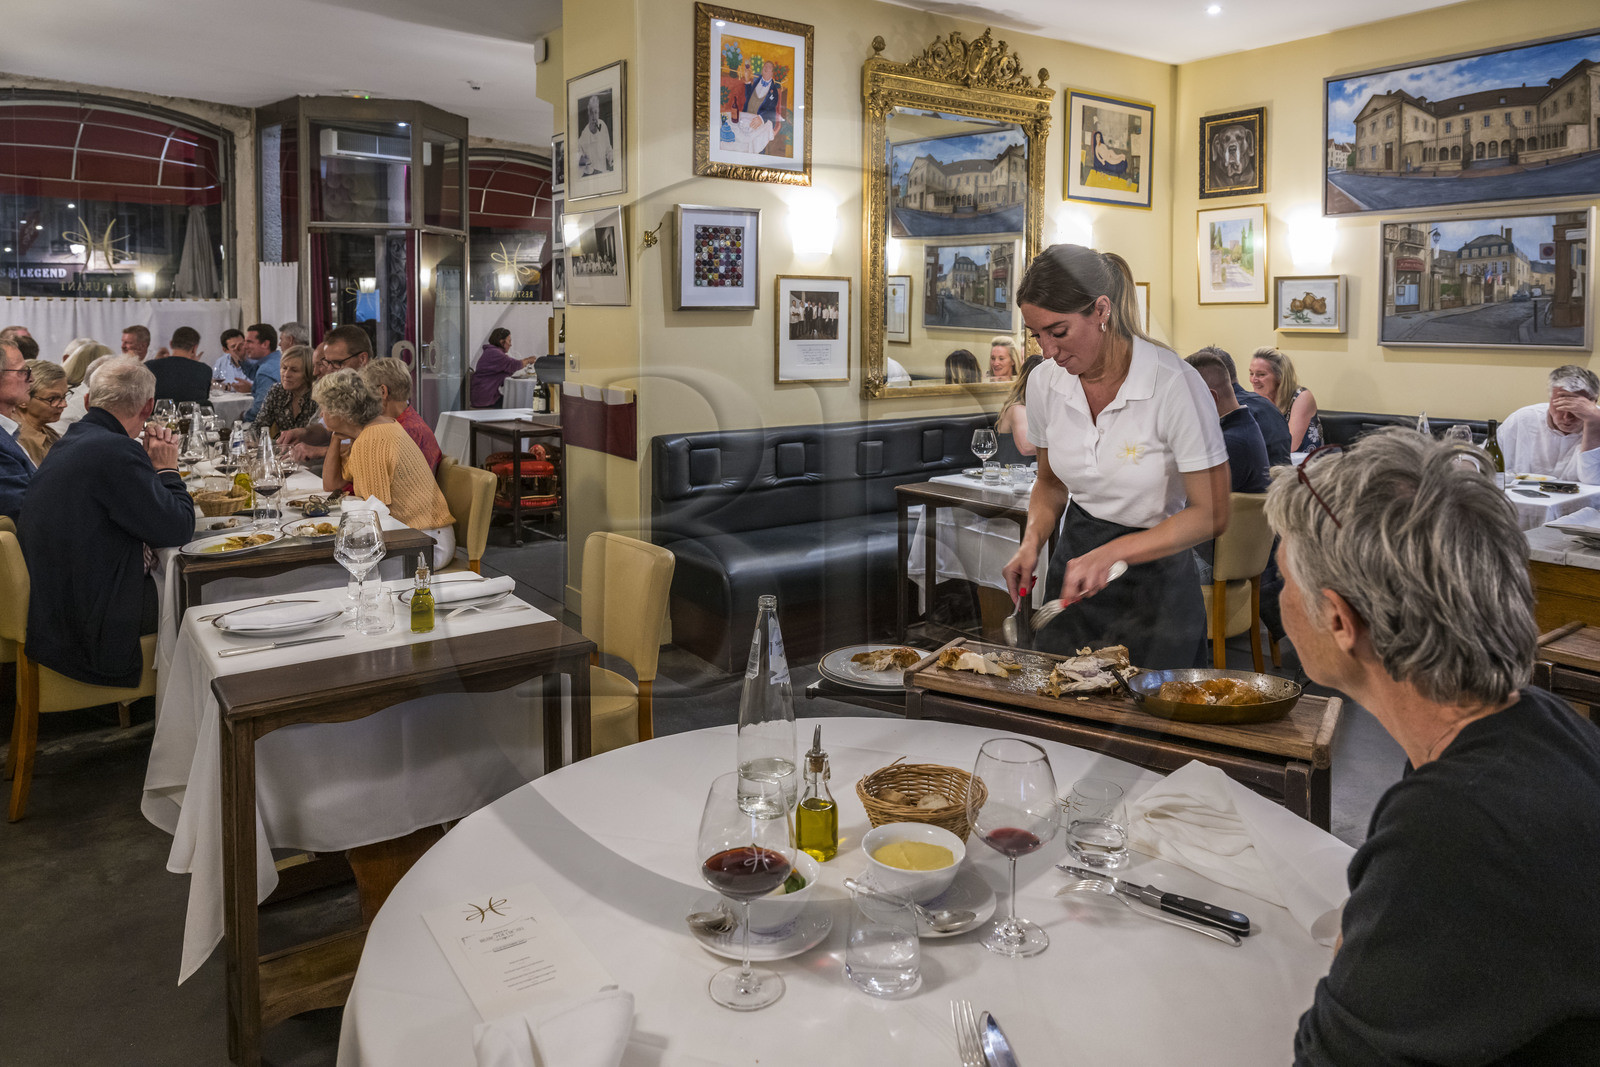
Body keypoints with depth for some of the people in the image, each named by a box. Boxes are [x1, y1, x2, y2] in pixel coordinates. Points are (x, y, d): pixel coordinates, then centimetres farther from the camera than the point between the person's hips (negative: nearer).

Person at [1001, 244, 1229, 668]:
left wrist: (1112, 554, -25)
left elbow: (1211, 514, -16)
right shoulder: (1044, 382, -5)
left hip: (1156, 576, -4)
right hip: (1075, 560, 5)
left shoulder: (1176, 385, -20)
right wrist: (1032, 541, -6)